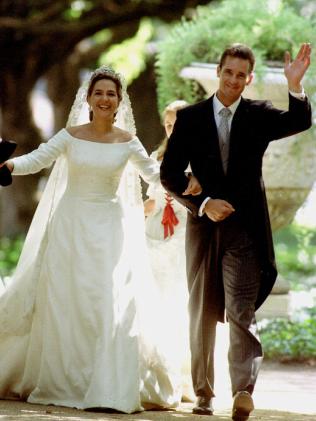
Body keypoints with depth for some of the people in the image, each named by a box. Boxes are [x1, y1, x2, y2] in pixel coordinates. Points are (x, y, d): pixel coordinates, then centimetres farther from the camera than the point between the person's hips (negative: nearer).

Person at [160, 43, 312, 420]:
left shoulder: (259, 115, 3)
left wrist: (295, 86, -33)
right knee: (202, 313, 10)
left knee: (241, 310, -14)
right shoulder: (191, 117, 4)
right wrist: (203, 203, -10)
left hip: (245, 228, -2)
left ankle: (243, 389, -24)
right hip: (203, 225, 2)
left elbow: (299, 122, -16)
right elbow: (169, 175, 3)